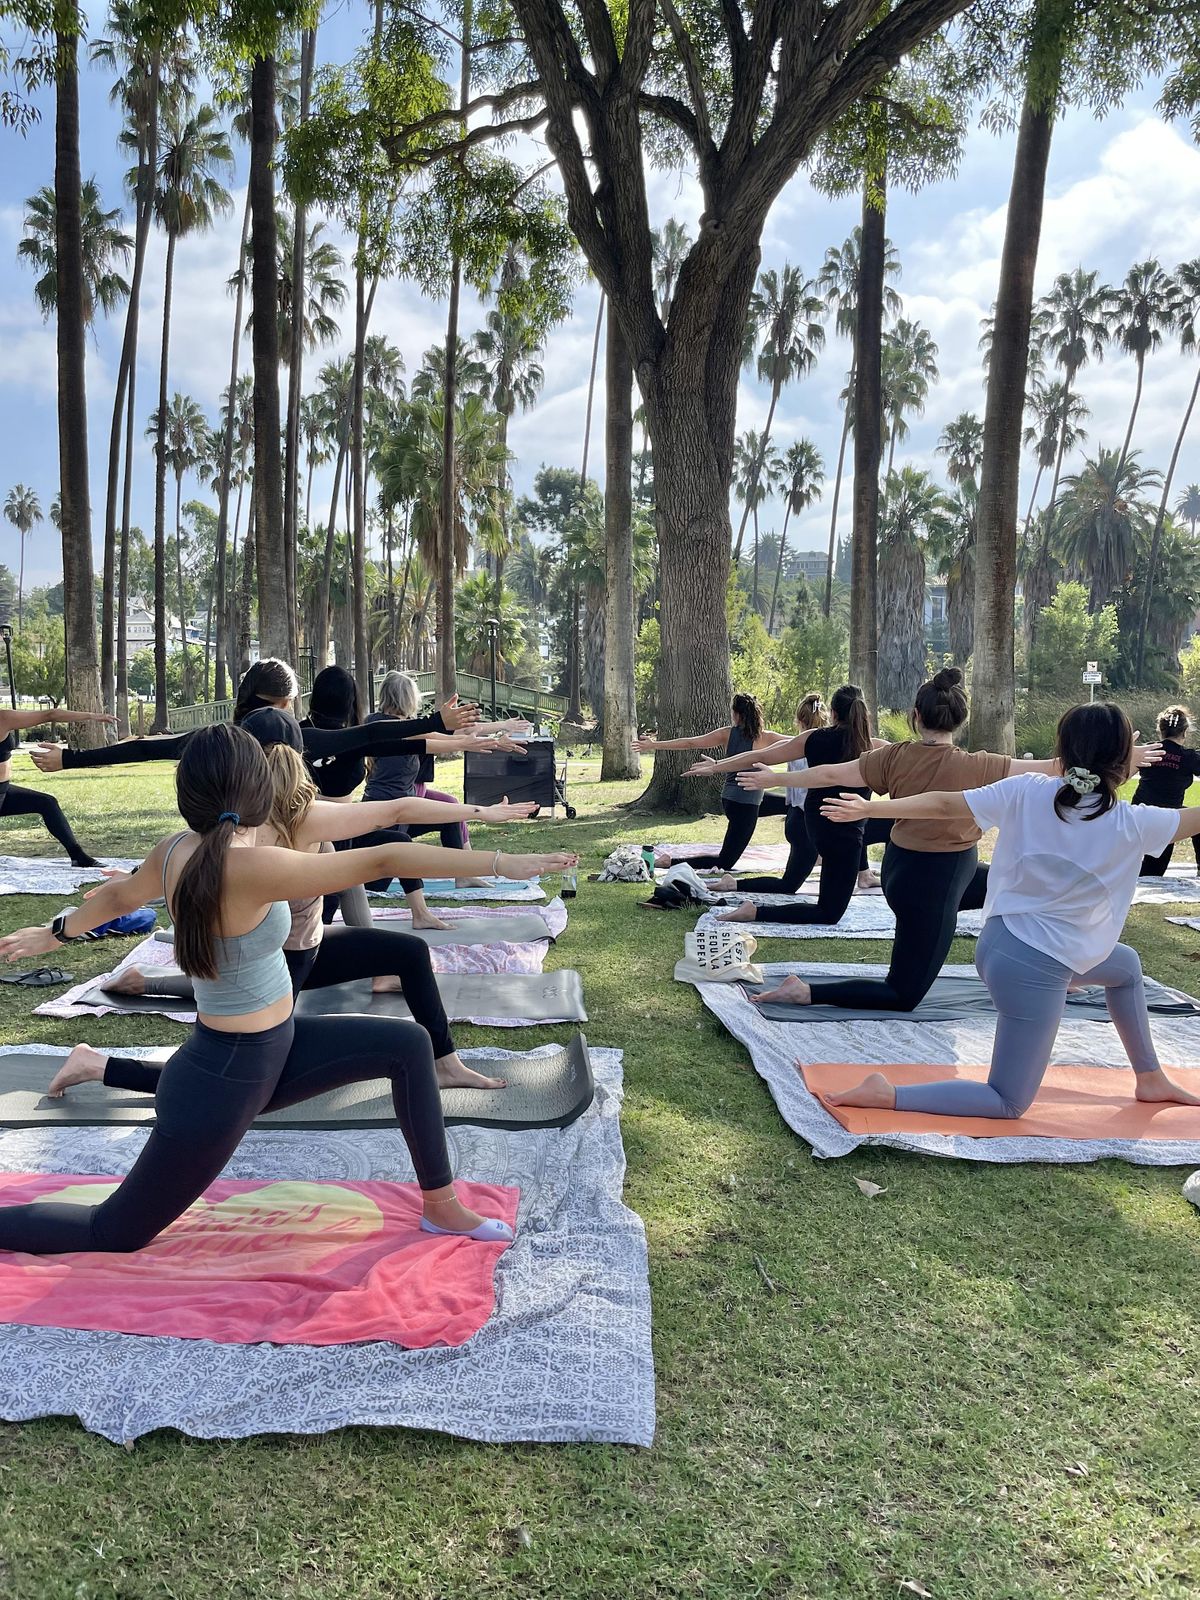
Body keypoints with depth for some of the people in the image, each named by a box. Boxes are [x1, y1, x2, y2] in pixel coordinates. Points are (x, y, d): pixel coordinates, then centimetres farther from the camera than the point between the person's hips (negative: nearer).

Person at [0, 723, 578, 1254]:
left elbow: (119, 894, 15)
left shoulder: (176, 850, -6)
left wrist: (55, 932, 35)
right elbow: (382, 859, -30)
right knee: (116, 1232, 10)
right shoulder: (250, 868, -31)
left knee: (408, 1044, 6)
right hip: (225, 1079, -9)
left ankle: (441, 1206, 18)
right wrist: (499, 863, -26)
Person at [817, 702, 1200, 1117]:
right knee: (1009, 1104, 8)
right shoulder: (1133, 825, -14)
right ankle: (887, 1095, -7)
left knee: (1125, 965, 31)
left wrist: (868, 808, 1)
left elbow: (944, 805, -7)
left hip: (998, 943, 7)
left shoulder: (1027, 791, -7)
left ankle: (1151, 1079, 44)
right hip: (1037, 971, -7)